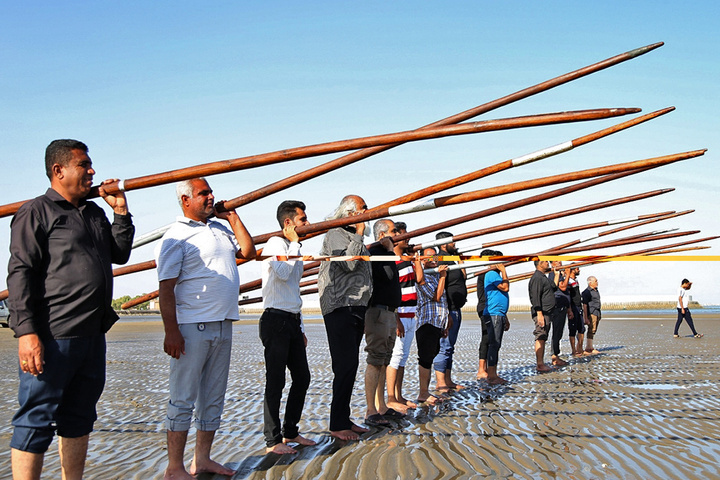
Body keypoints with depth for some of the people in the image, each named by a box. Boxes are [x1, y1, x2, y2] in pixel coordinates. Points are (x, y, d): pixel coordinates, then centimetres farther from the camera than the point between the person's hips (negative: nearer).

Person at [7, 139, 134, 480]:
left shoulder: (94, 213, 19)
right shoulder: (36, 212, -4)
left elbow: (120, 254, 22)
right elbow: (19, 273, -11)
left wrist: (121, 211, 11)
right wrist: (26, 332, -20)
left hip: (92, 337, 8)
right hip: (52, 337, -8)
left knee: (79, 419, 15)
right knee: (36, 421, -2)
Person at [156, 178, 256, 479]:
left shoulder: (220, 229, 17)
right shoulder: (176, 236, -6)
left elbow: (248, 251, 15)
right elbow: (166, 288, -11)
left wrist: (232, 217, 11)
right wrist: (171, 331, -18)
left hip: (223, 326, 8)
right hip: (192, 327, -7)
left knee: (213, 397, 12)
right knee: (183, 399, -3)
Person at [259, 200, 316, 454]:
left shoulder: (293, 249, 21)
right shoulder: (275, 243, -6)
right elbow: (282, 273, -26)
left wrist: (301, 328, 23)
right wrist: (295, 243, -13)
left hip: (292, 321, 9)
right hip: (276, 319, -9)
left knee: (302, 378, 11)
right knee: (275, 382, -6)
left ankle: (290, 432, 22)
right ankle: (272, 440, 1)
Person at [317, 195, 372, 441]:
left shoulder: (354, 236, 23)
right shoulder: (336, 234, -6)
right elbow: (348, 262, -21)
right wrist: (359, 234, -14)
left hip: (356, 307, 10)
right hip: (341, 307, -10)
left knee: (349, 366, 10)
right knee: (346, 365, -12)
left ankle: (344, 420, 16)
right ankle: (338, 425, -6)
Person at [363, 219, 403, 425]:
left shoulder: (385, 254, 21)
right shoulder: (374, 252, -8)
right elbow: (387, 276, -27)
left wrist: (396, 318, 27)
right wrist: (390, 250, -18)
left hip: (388, 313, 10)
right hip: (377, 312, -10)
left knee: (383, 362, 12)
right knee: (375, 362, -10)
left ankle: (381, 407, 18)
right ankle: (371, 412, -8)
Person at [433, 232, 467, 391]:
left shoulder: (449, 260, 18)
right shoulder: (441, 261, -14)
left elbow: (462, 279, 26)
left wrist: (460, 260, 23)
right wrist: (446, 314, -25)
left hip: (455, 310, 11)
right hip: (448, 310, -11)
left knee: (449, 347, 13)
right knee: (444, 347, -8)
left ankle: (448, 381, 19)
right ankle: (440, 383, -5)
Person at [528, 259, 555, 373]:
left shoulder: (542, 277, 20)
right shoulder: (537, 278, -12)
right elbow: (535, 297, -20)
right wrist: (539, 314, -24)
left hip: (546, 313, 11)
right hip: (541, 313, -11)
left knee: (543, 338, 10)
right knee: (540, 338, -11)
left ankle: (542, 364, 13)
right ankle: (540, 365, -12)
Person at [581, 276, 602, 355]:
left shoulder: (596, 290, 18)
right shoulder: (587, 292, -10)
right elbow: (584, 305, -13)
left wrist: (599, 314, 23)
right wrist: (586, 318, -18)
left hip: (597, 313, 8)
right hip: (591, 313, -8)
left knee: (593, 331, 9)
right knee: (591, 330, -10)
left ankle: (590, 348, 13)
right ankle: (588, 349, -9)